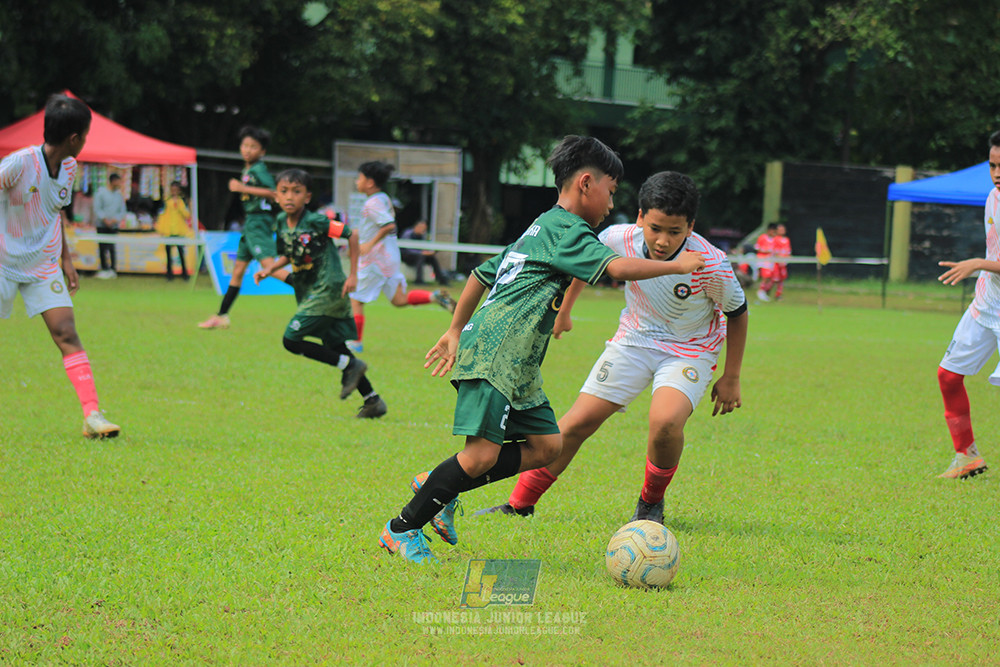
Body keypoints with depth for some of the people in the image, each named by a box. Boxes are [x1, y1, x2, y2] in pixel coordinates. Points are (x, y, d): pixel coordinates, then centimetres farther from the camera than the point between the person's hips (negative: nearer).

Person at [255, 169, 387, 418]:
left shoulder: (316, 222, -17)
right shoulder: (282, 223, 4)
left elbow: (351, 235, -10)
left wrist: (353, 275, -11)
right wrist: (269, 270, 2)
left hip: (328, 291, -8)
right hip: (309, 293, 8)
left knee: (291, 339, -12)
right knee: (336, 348, 11)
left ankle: (349, 365, -3)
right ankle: (373, 400, 17)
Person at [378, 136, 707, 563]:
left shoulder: (540, 230, 24)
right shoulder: (565, 228, -7)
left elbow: (482, 273, 31)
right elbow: (616, 267, -20)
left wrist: (456, 330, 36)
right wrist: (676, 265, -10)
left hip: (515, 366, 10)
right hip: (493, 355, -10)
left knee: (546, 445, 4)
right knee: (482, 454, -16)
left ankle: (437, 486, 11)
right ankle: (401, 529, -5)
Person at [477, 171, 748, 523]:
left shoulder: (711, 265, -29)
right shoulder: (620, 239, -21)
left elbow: (737, 313, -9)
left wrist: (731, 378, -3)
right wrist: (564, 309, 17)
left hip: (690, 350, -3)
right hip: (634, 339, 3)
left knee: (665, 421, -30)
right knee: (579, 421, -3)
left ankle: (651, 502, -1)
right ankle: (520, 504, 11)